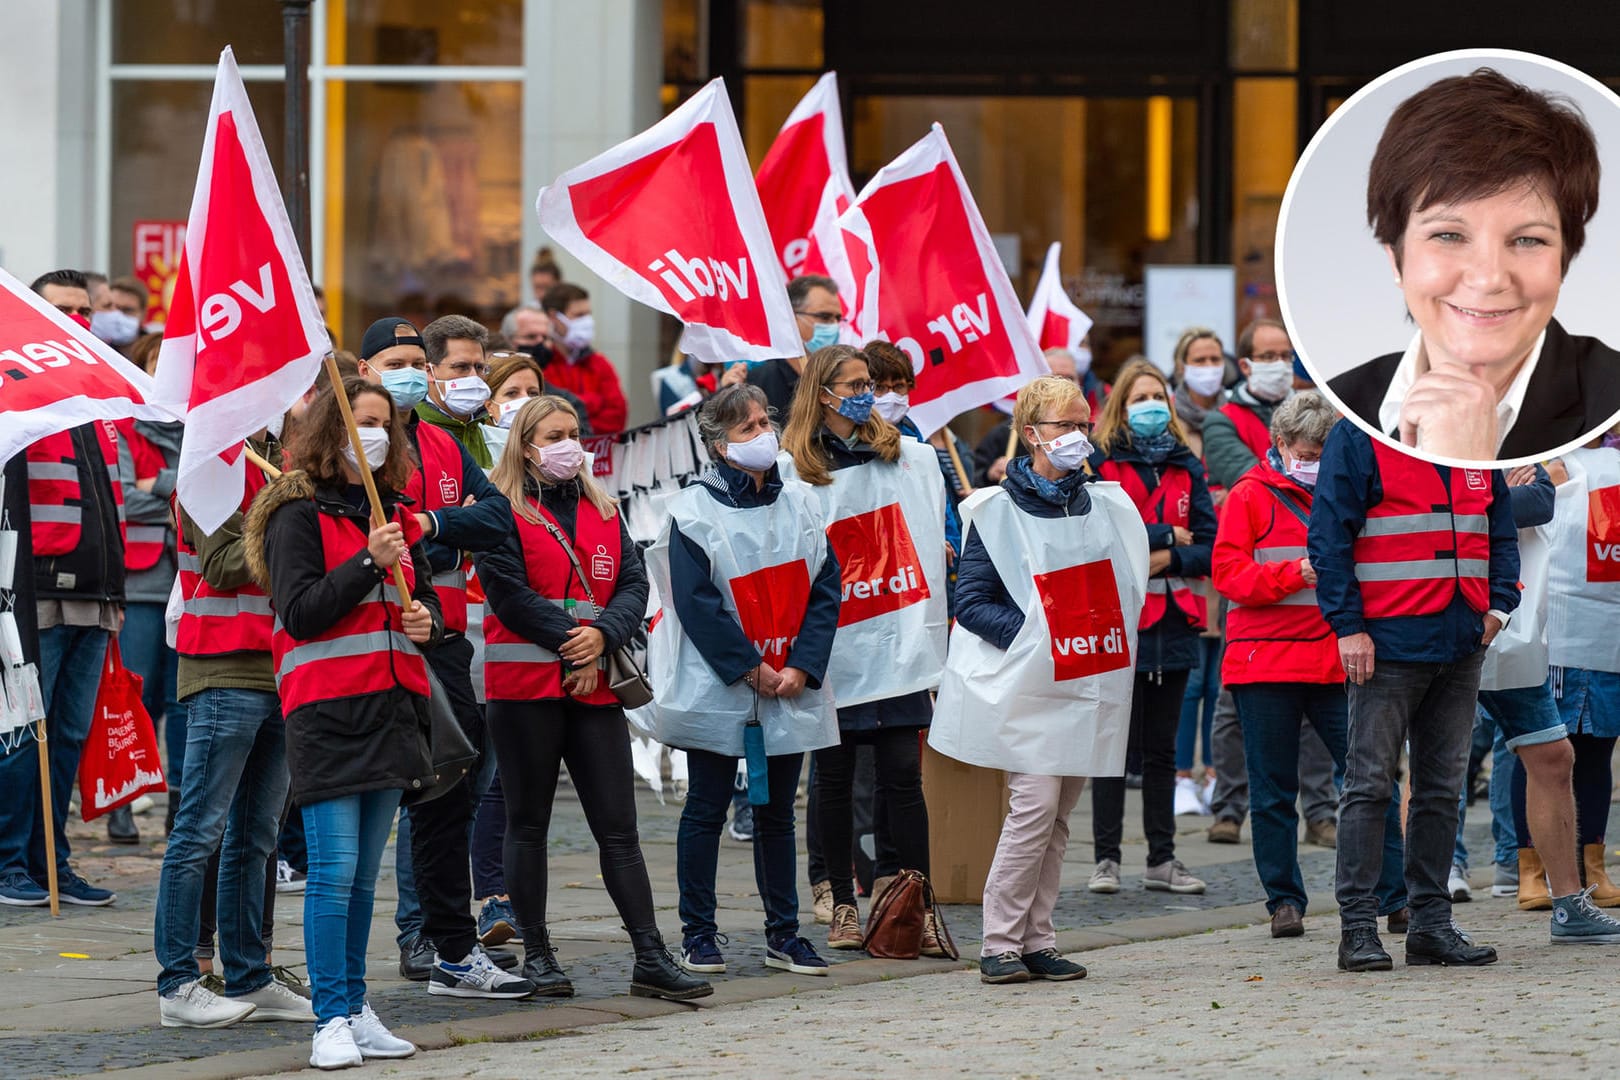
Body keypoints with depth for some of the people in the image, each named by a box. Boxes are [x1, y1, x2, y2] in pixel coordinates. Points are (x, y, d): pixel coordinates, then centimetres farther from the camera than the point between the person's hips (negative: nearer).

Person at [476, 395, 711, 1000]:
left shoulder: (603, 512, 17)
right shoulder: (503, 511, -1)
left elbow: (633, 585, 8)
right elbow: (510, 592, -11)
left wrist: (603, 636, -11)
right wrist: (572, 645, -12)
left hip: (595, 686, 4)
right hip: (525, 683, -4)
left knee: (618, 826, 0)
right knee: (528, 821, 4)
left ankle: (651, 959, -3)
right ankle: (536, 955, 10)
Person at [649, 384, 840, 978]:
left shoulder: (797, 503, 7)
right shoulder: (695, 510, -6)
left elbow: (825, 588, 5)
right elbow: (697, 601, -12)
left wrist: (801, 667, -7)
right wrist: (752, 670, -14)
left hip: (790, 689, 4)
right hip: (717, 688, -4)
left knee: (777, 812, 10)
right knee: (706, 811, 2)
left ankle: (783, 931, 16)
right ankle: (698, 933, 8)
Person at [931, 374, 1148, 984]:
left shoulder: (1108, 509, 11)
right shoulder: (997, 512, -4)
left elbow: (1125, 590, 19)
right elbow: (971, 602, -6)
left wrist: (1112, 639, 0)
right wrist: (1031, 636, -17)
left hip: (1088, 682, 5)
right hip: (1025, 683, -5)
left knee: (1058, 816, 7)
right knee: (1035, 805, -14)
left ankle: (1037, 940, 12)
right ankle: (1000, 944, -8)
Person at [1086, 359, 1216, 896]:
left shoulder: (1187, 467, 12)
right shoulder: (1101, 464, -1)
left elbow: (1209, 545, 5)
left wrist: (1167, 559, -13)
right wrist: (1165, 535, -11)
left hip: (1174, 623, 4)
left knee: (1162, 747, 10)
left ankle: (1162, 859, 15)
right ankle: (1107, 857, 4)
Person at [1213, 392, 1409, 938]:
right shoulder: (1251, 497, 2)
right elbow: (1228, 572, -7)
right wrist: (1298, 573, -18)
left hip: (1335, 661, 3)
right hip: (1266, 662, -3)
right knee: (1274, 792, 2)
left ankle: (1395, 896, 0)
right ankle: (1284, 902, 11)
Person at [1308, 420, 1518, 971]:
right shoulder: (1358, 437, -4)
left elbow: (1501, 531, 20)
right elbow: (1329, 536, -8)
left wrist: (1499, 604, 5)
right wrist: (1347, 626, -14)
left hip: (1462, 642, 6)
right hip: (1387, 643, -6)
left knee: (1442, 786, 9)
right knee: (1370, 783, -5)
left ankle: (1432, 922, 14)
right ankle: (1358, 927, -3)